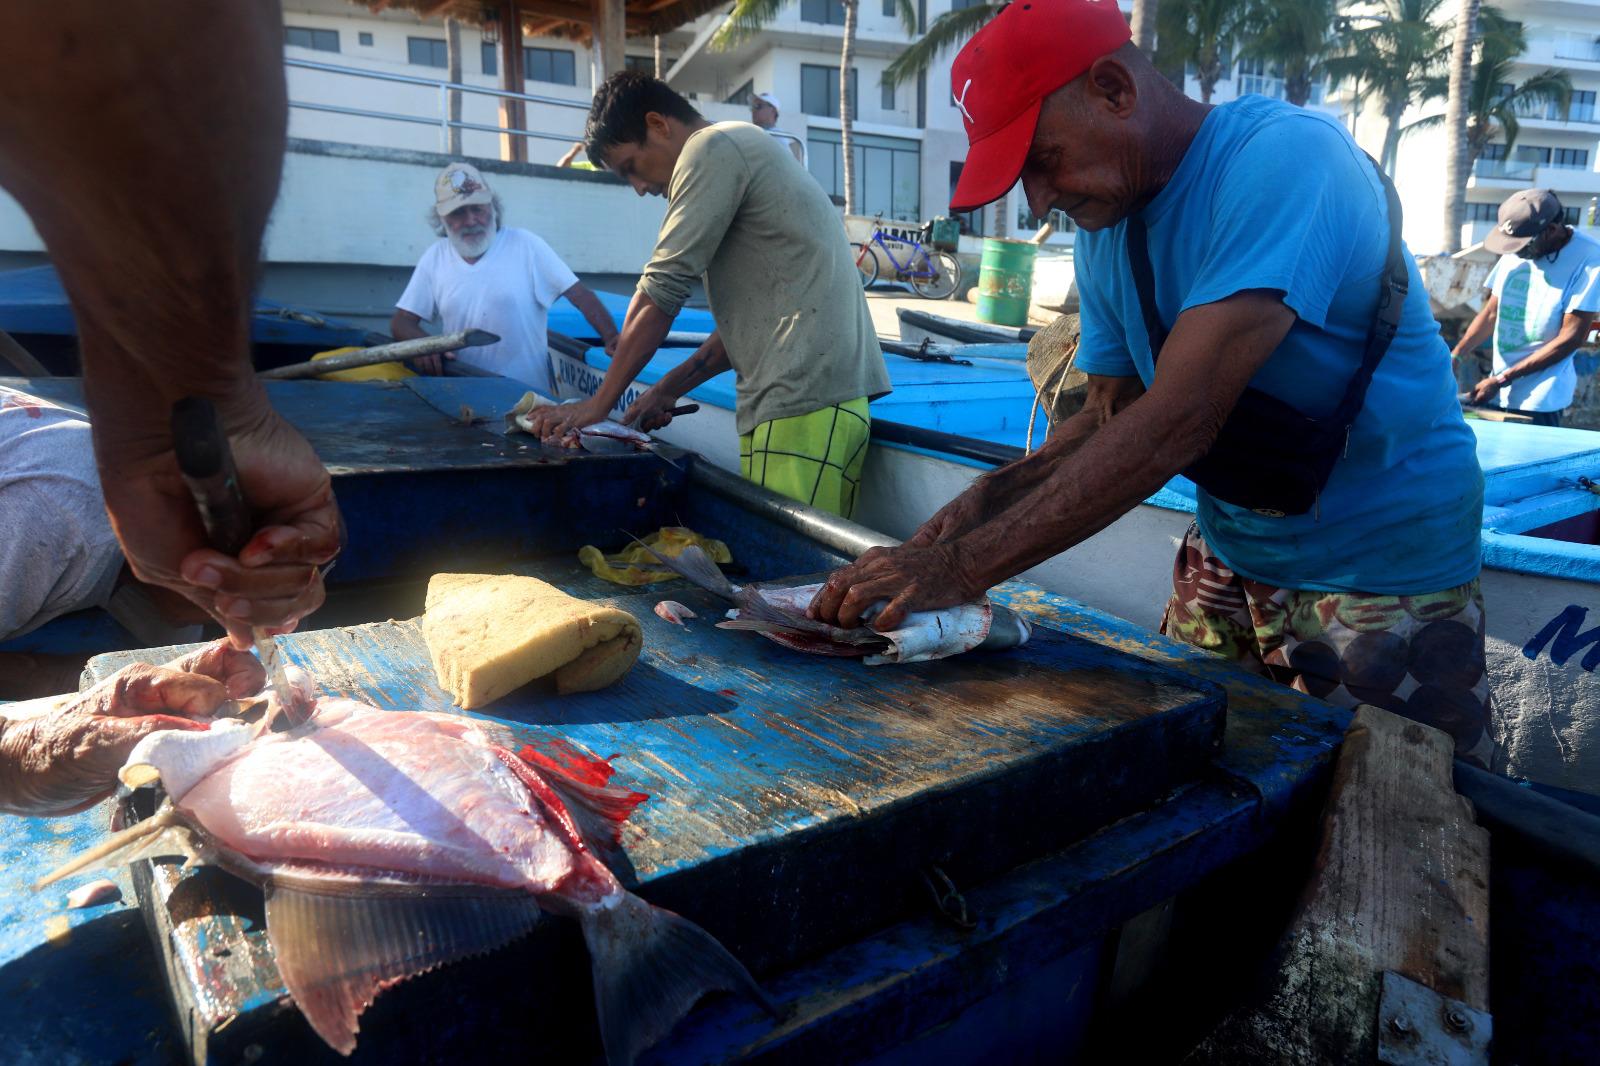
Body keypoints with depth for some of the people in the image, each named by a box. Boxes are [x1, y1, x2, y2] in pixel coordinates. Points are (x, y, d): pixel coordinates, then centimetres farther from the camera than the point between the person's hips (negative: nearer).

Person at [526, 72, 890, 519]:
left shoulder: (712, 148, -2)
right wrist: (668, 389, 22)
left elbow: (660, 293, -6)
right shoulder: (748, 151, 28)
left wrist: (598, 404, 2)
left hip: (800, 402, -10)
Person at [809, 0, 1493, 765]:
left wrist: (964, 566, -34)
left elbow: (1178, 420, -33)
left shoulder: (1285, 158, -24)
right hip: (1230, 557, 7)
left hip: (1383, 576, -6)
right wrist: (991, 498, -15)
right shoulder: (1106, 223, 1)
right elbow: (1113, 415, 4)